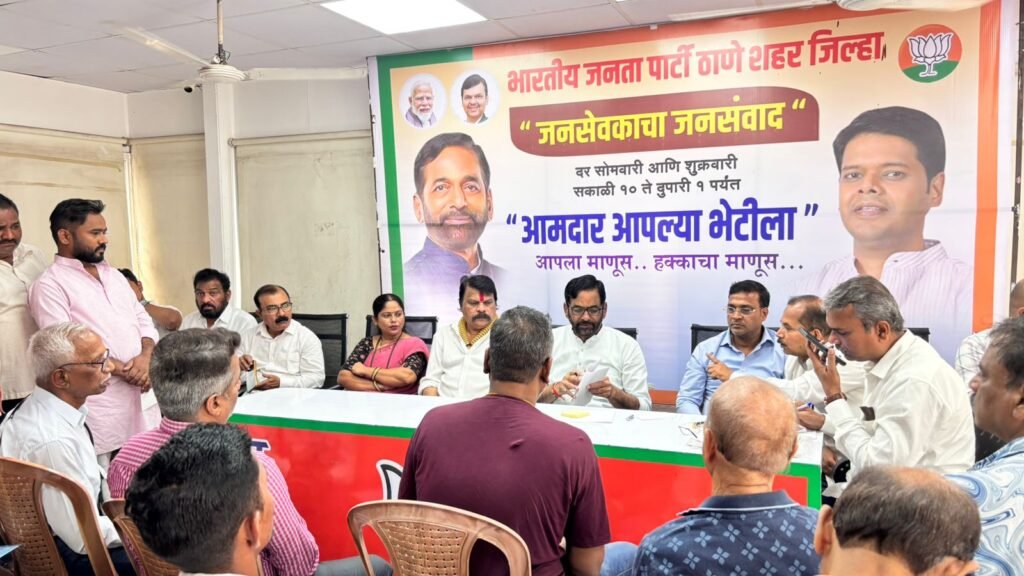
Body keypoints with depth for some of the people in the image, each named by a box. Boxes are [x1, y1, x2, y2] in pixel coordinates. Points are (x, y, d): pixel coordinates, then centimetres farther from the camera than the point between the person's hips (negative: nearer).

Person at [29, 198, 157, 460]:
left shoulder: (114, 275, 18)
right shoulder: (49, 285, -5)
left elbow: (144, 320, 15)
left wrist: (145, 357, -6)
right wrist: (123, 370, -13)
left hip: (138, 394, 6)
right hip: (96, 402, -6)